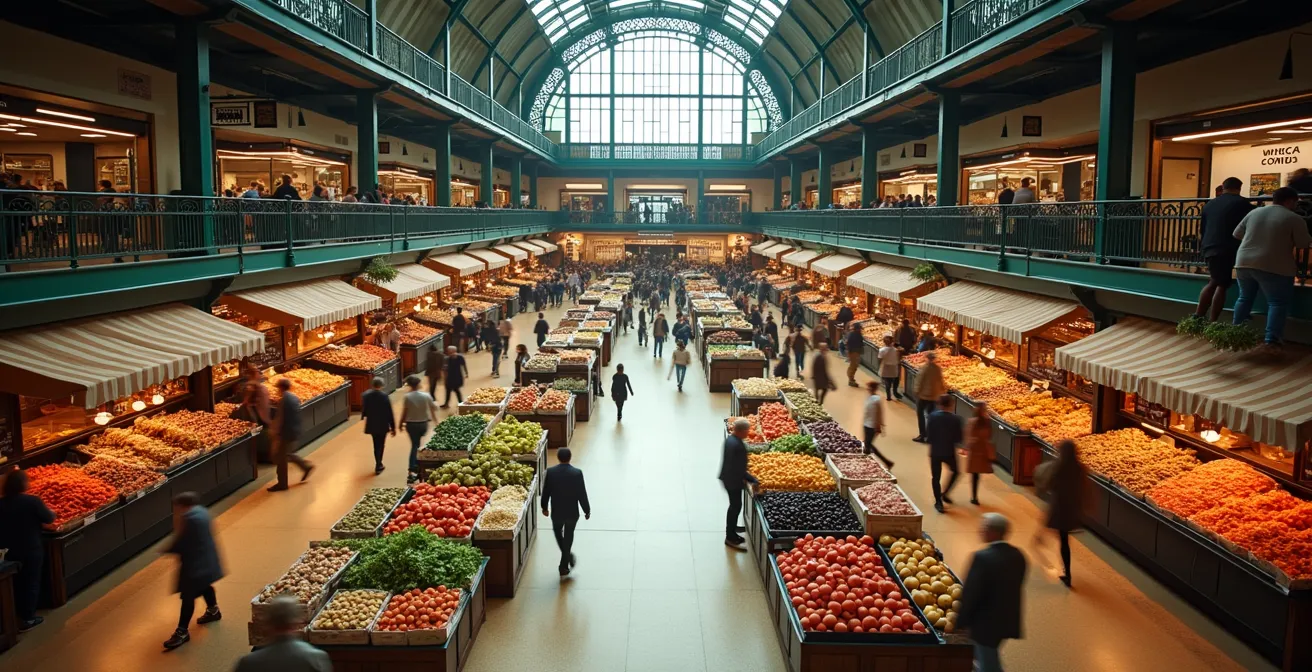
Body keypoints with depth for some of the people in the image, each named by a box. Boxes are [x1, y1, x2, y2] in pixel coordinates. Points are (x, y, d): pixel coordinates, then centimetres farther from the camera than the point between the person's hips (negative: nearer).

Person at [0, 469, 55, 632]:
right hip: (30, 551, -5)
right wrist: (52, 512, 13)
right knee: (30, 583, 7)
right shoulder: (32, 501, -19)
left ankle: (15, 617, 31)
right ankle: (27, 619, 12)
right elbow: (48, 519, -9)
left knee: (14, 584, 19)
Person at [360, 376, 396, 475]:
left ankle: (379, 465, 28)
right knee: (380, 445, 9)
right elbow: (389, 412, -14)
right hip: (382, 425, -4)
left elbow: (363, 409, 4)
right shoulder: (384, 396, -17)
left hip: (371, 424, 4)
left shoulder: (365, 395, -6)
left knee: (376, 445, 19)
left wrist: (363, 417, 26)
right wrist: (393, 427, -6)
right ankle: (378, 466, 8)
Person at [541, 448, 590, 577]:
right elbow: (582, 494, -11)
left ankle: (567, 556, 28)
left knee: (558, 533, 26)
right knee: (568, 536, 15)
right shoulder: (577, 473, -15)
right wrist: (587, 510, 2)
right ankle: (564, 566, 18)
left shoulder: (550, 472, -12)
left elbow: (546, 492, -3)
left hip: (556, 511, 1)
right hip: (572, 512, -1)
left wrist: (544, 507, 13)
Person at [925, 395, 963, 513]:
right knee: (955, 472, 26)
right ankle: (944, 494, 22)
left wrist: (933, 442, 7)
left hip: (935, 452, 0)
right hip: (949, 452, 0)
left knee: (936, 478, 10)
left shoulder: (932, 417, -13)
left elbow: (928, 435, -12)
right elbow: (959, 439, -7)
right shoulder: (955, 419, -11)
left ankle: (939, 502, 9)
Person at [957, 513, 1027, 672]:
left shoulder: (982, 557, -27)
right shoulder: (1017, 555, -3)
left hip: (987, 622, -7)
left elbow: (970, 593, -22)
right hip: (1008, 620, 7)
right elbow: (1016, 588, 9)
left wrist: (961, 622, -10)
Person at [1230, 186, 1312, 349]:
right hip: (1273, 267, -5)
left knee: (1245, 298, 19)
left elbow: (1237, 234, 16)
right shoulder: (1294, 219, -4)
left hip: (1244, 263, 5)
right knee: (1277, 303, 1)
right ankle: (1271, 341, -7)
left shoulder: (1254, 212, 10)